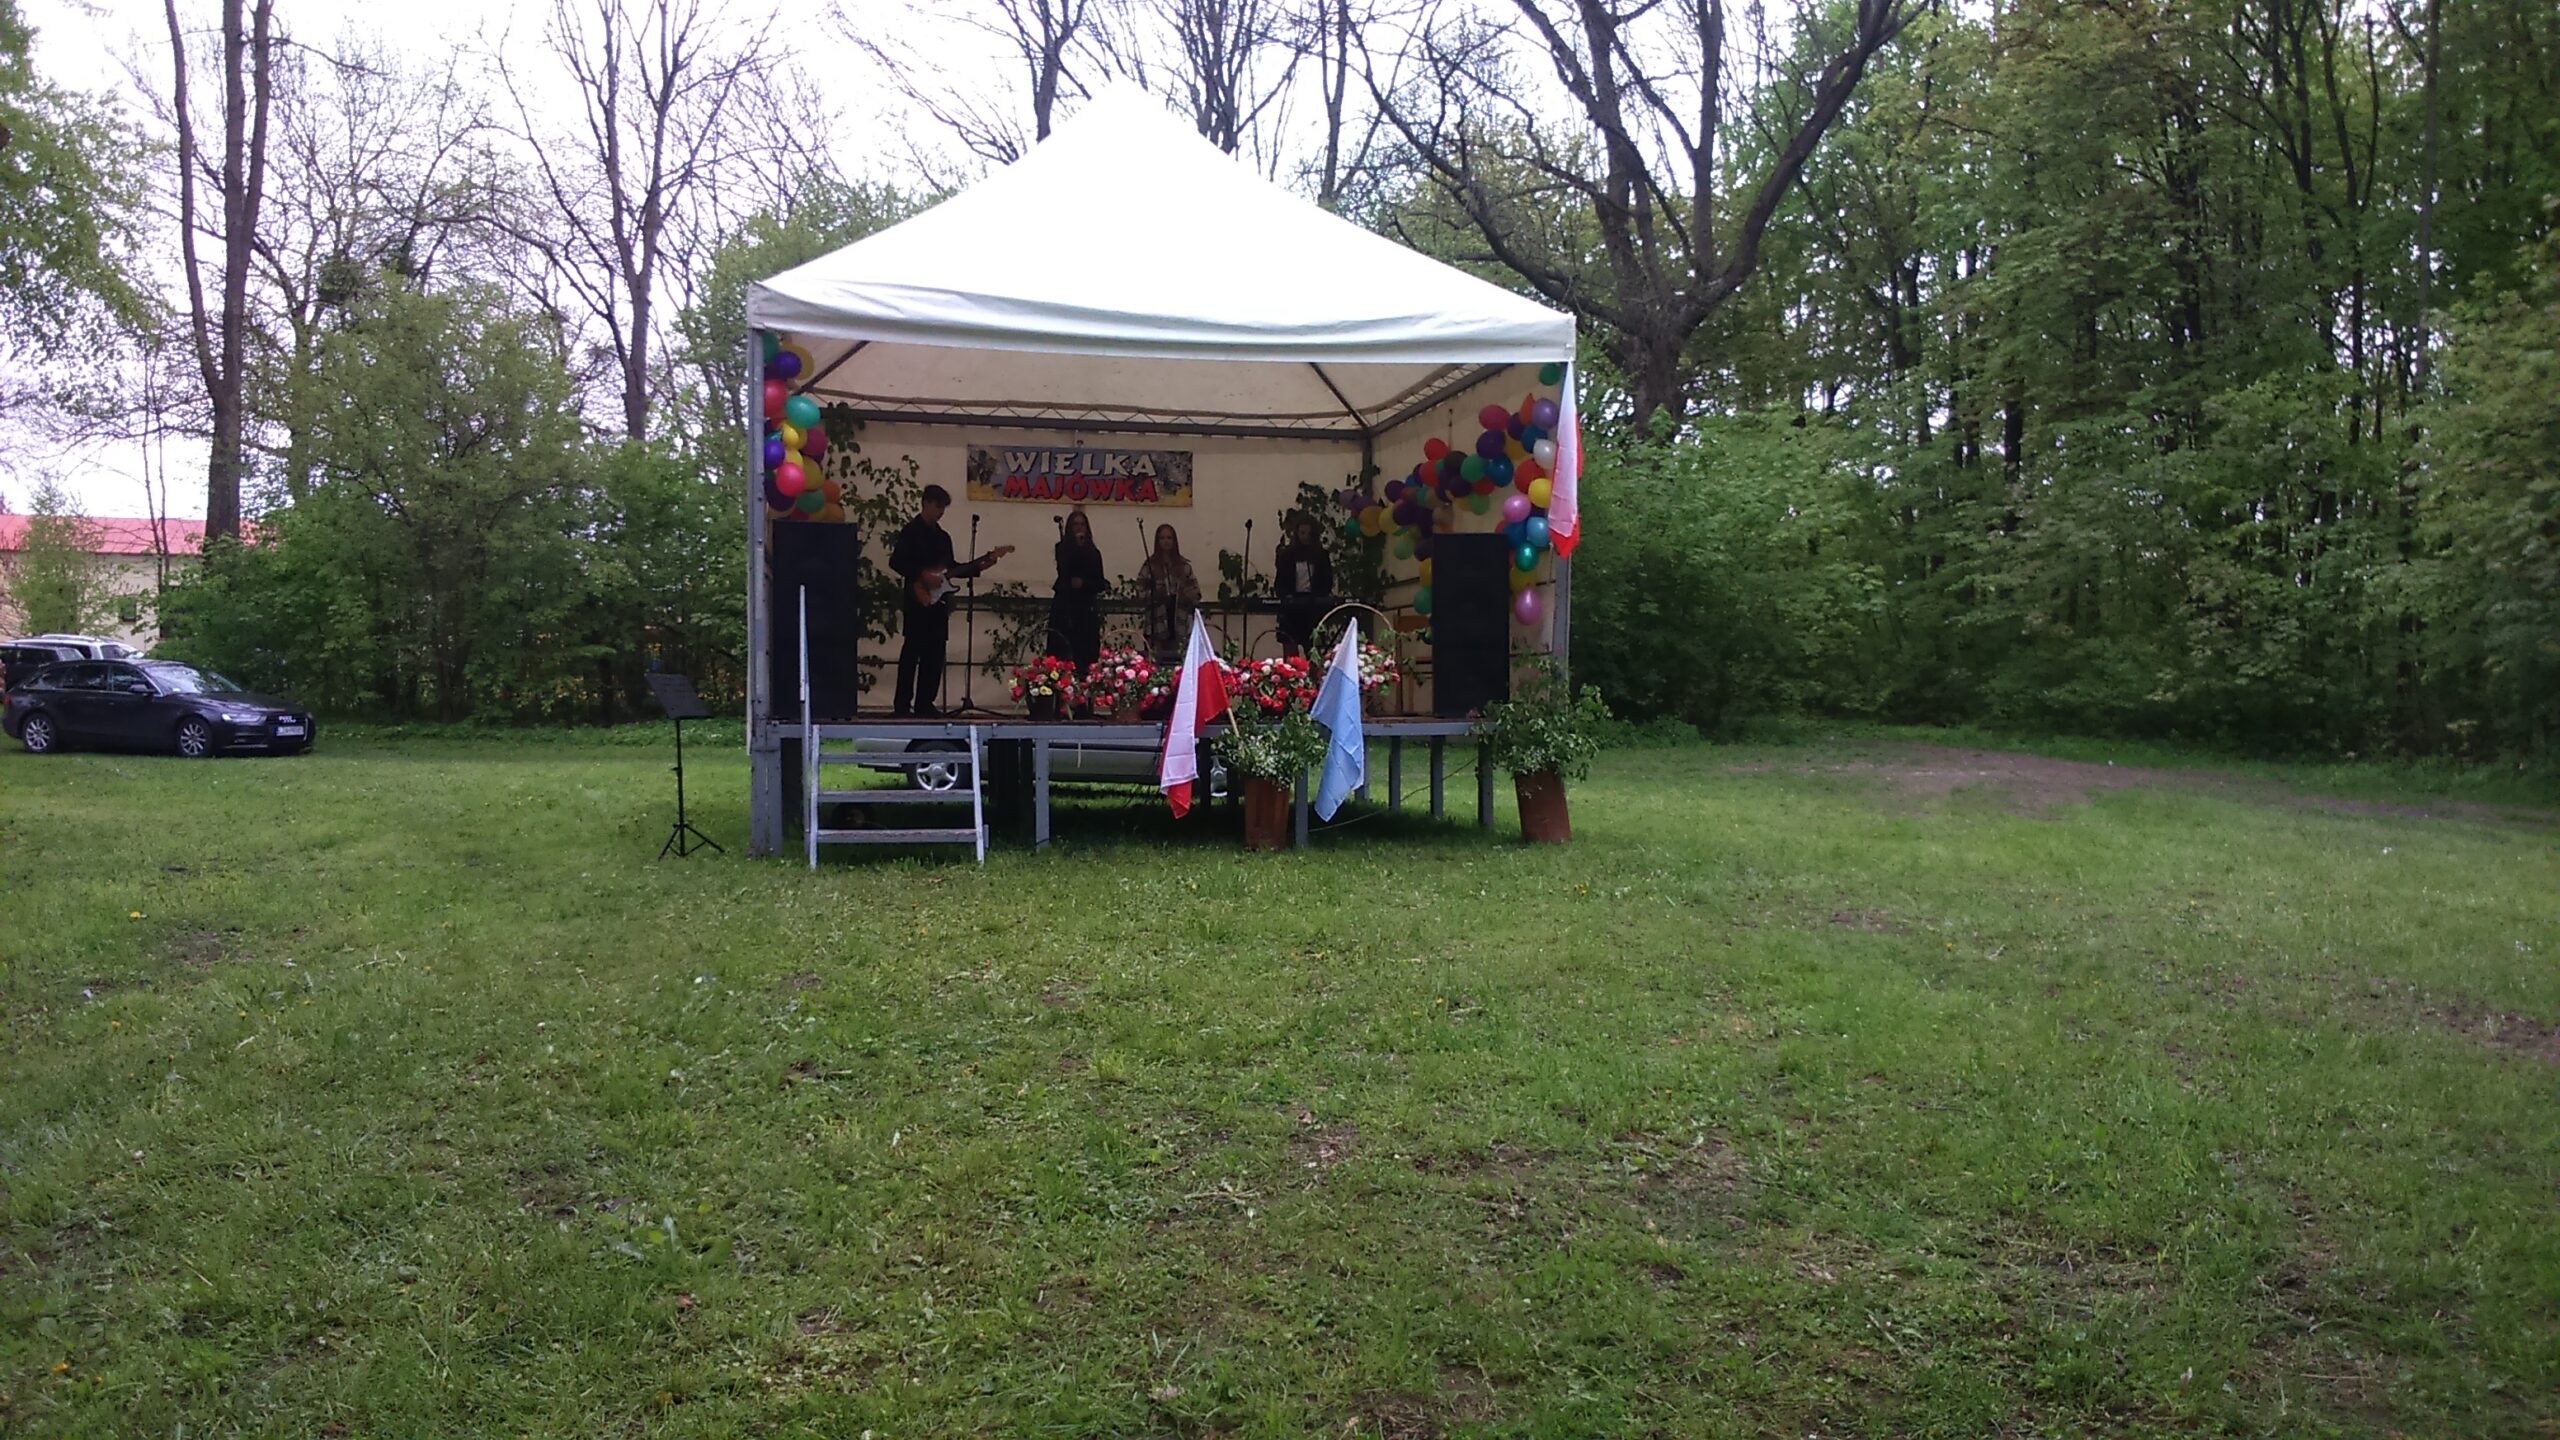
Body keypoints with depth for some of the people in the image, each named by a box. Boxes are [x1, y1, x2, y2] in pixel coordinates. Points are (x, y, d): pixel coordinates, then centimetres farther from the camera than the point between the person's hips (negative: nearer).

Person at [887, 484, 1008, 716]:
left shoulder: (942, 536, 19)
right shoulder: (911, 531, -4)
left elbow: (950, 569, 21)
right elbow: (896, 561, -13)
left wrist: (981, 564, 11)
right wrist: (923, 575, -19)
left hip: (938, 601, 7)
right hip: (917, 601, -7)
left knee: (934, 654, 5)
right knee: (912, 650, -8)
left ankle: (925, 703, 10)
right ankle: (902, 704, -6)